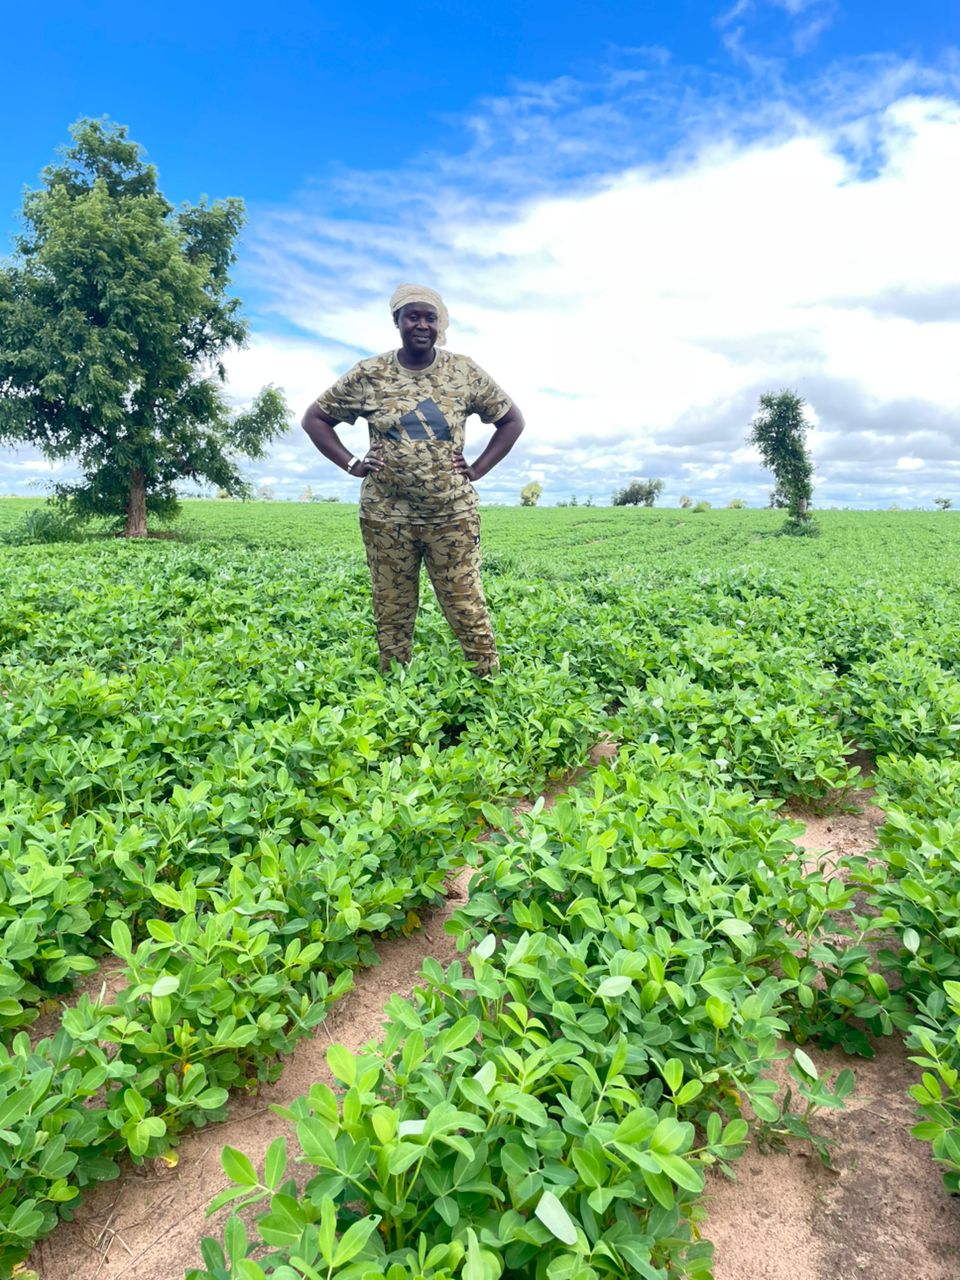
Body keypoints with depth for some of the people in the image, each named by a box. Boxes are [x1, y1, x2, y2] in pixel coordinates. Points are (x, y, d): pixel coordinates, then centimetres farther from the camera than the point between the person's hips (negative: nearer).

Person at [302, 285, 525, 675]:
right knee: (392, 614, 8)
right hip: (387, 514, 1)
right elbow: (314, 418, 11)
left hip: (453, 512, 0)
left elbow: (512, 419, 12)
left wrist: (478, 469, 2)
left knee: (467, 609, -1)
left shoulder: (465, 372, 3)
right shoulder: (368, 375, 2)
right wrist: (351, 464, -1)